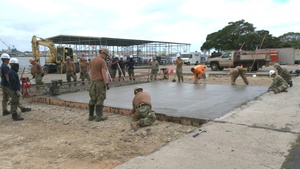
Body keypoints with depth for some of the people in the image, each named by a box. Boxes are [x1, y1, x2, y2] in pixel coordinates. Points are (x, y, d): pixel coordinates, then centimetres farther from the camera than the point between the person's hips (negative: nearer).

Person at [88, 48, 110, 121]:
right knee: (100, 100, -2)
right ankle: (99, 116, 2)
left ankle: (91, 116, 16)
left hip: (93, 82, 7)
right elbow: (104, 73, -17)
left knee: (92, 99, 11)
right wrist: (107, 84, -14)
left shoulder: (92, 60, 12)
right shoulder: (102, 61, -12)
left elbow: (90, 72, 16)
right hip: (100, 82, -7)